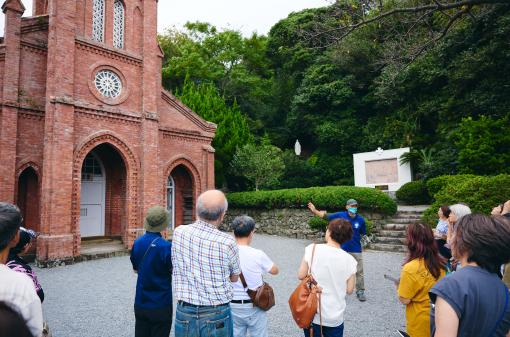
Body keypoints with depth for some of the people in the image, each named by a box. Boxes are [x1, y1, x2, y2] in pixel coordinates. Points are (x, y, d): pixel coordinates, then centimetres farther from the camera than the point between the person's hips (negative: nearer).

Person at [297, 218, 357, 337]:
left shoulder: (313, 249, -14)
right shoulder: (349, 260, -11)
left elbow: (301, 276, -7)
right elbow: (349, 290, -4)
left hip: (312, 314, 0)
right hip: (335, 318, 1)